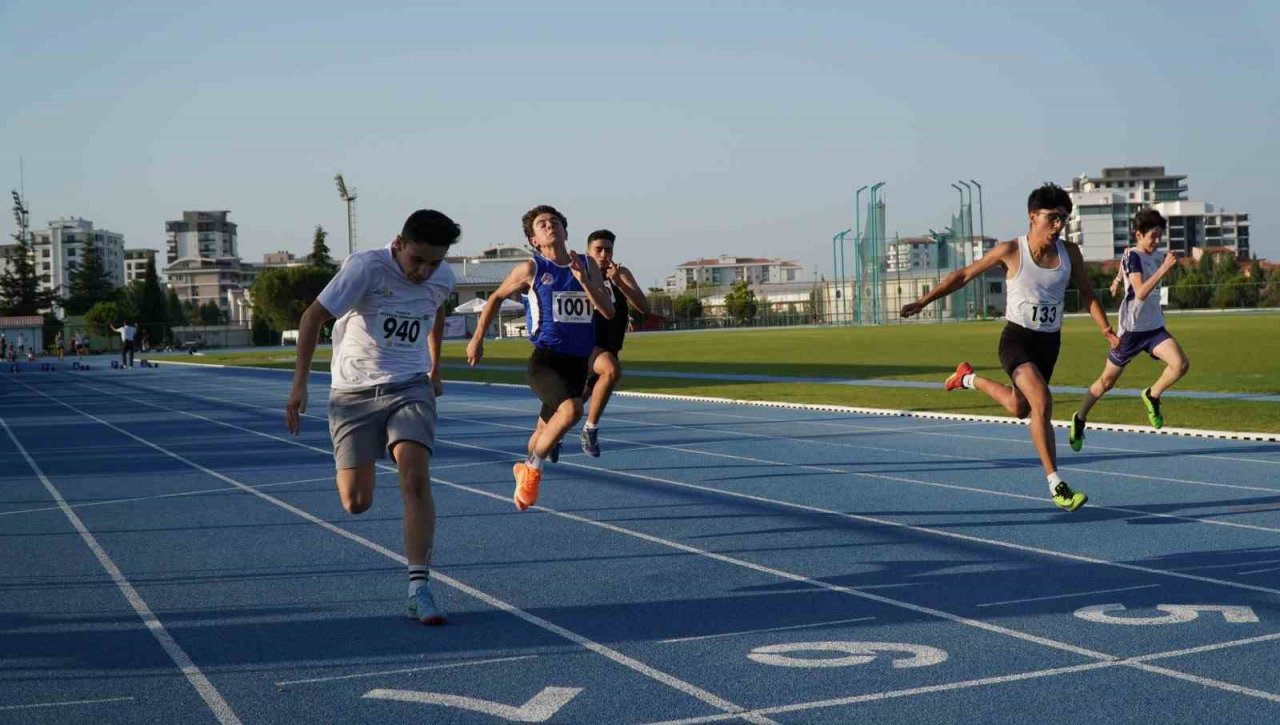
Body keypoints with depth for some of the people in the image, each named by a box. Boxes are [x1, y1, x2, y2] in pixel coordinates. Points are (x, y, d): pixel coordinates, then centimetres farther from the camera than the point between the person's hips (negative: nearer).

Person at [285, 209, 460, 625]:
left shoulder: (442, 278, -1)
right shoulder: (366, 267, -17)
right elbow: (313, 317, -13)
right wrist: (300, 384, -16)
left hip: (410, 387, 2)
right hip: (354, 391, -2)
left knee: (415, 478, -21)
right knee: (356, 503, -3)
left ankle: (418, 589, -18)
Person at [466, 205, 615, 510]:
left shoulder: (587, 265, 9)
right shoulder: (531, 269, -1)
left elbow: (608, 311, 1)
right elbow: (496, 297, 14)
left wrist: (583, 280, -11)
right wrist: (477, 338, 14)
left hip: (578, 362, 5)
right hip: (545, 359, -5)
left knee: (546, 429, 17)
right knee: (571, 410, -30)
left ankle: (526, 469, 46)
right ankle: (533, 468, -10)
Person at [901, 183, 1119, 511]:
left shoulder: (1070, 253, -3)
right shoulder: (1010, 251, -13)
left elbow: (1086, 294, 9)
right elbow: (965, 275, -3)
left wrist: (1107, 331, -4)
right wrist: (922, 302, -5)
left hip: (1049, 342, 6)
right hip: (1016, 338, -5)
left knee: (1019, 408, 19)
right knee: (1042, 401, -26)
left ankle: (969, 378, 48)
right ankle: (1056, 485, -23)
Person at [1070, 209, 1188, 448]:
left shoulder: (1151, 257, 11)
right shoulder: (1132, 256, -13)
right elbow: (1141, 292, -27)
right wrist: (1164, 268, -30)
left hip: (1154, 328, 6)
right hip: (1132, 329, -6)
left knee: (1181, 364, -19)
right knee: (1107, 381, 7)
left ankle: (1152, 395, 5)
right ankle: (1080, 419, 27)